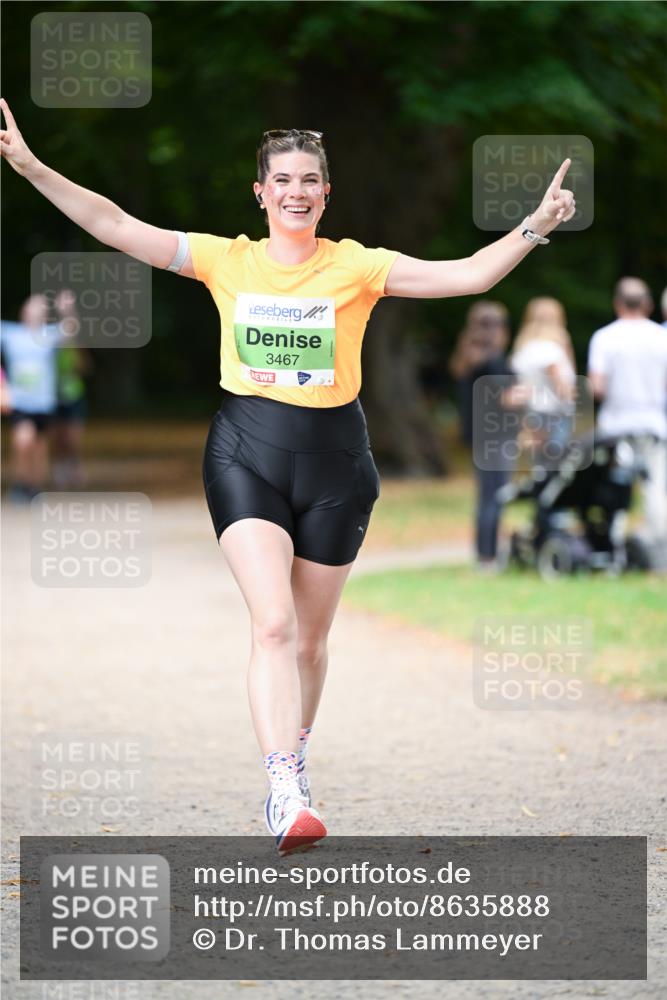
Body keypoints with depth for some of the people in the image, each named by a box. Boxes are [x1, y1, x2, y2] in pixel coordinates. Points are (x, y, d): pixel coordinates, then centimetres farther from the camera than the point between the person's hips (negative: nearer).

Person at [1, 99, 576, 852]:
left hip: (333, 459, 1)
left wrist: (535, 227, -20)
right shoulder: (227, 260, 1)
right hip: (246, 454, -1)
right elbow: (117, 228, -2)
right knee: (273, 624, -17)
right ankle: (284, 793, -24)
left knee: (310, 636, 11)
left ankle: (294, 760, 34)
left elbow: (470, 274, -7)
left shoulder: (356, 267, -1)